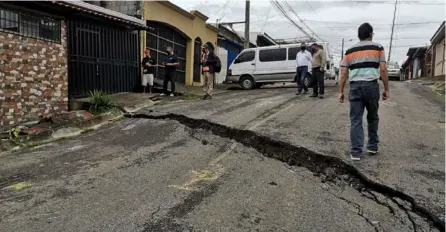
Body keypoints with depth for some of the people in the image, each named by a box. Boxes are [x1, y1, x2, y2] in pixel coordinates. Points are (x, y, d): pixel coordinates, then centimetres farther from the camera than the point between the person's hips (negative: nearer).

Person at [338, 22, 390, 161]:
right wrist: (386, 89, 5)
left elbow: (344, 73, 7)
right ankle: (373, 146, 27)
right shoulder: (378, 48, 7)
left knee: (355, 120, 2)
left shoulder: (350, 51, 12)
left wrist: (341, 91, 10)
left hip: (355, 86, 1)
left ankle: (356, 152, 1)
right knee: (372, 117, 17)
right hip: (372, 85, -1)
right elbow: (383, 70, 0)